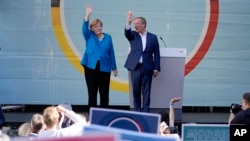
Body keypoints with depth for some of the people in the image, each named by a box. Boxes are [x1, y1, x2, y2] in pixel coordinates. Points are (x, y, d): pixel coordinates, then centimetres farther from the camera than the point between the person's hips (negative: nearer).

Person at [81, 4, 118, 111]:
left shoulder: (108, 37, 9)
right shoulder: (89, 36, 7)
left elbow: (111, 53, 10)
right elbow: (84, 28, -13)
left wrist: (114, 68, 9)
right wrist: (88, 15, -25)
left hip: (104, 68, 1)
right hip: (91, 67, -1)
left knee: (104, 93, 2)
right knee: (92, 93, 1)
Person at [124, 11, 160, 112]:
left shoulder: (152, 37, 6)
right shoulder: (132, 35, 8)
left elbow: (156, 53, 5)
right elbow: (127, 33, -16)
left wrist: (156, 68, -1)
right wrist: (129, 22, -34)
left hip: (147, 68, -1)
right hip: (135, 67, 1)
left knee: (146, 91, 2)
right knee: (136, 90, 5)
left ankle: (145, 112, 7)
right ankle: (137, 111, 14)